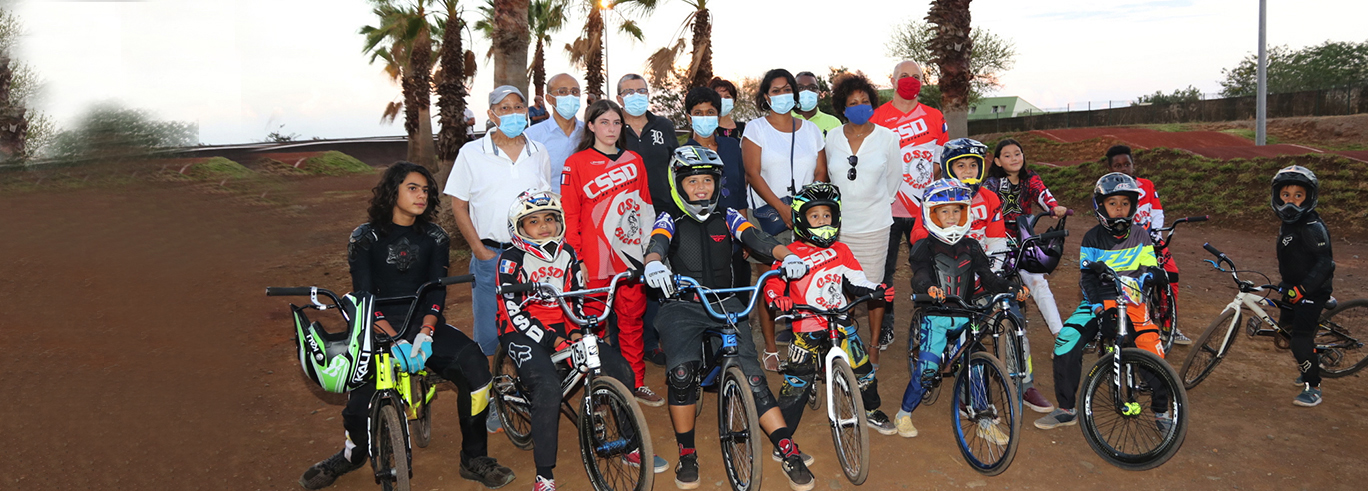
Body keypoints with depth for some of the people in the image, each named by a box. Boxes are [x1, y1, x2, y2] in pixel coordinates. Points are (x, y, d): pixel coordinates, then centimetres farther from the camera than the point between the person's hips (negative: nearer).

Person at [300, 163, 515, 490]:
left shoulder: (434, 238, 8)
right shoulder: (365, 238, 1)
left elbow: (437, 291, -2)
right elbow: (364, 297, -8)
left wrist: (424, 334, -21)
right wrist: (394, 340, -23)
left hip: (423, 326, 2)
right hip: (381, 329, -2)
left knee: (474, 366, -25)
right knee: (360, 403, -22)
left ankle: (474, 459, -7)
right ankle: (353, 454, 17)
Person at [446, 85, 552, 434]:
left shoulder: (539, 153, 8)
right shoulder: (472, 153, 0)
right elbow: (459, 205, 1)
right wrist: (480, 250, -6)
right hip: (490, 253, -2)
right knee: (488, 332, 2)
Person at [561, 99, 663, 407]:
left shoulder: (634, 161, 12)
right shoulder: (576, 164, 0)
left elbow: (645, 206, 16)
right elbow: (569, 215, -1)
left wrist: (649, 247, 10)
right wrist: (576, 259, -6)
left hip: (630, 255, 4)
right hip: (595, 260, -3)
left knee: (632, 318, 7)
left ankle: (635, 383, 18)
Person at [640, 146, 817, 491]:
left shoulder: (726, 218, 9)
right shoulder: (670, 220, 3)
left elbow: (756, 238, -8)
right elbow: (657, 243, -17)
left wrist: (786, 255, -29)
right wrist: (654, 264, -42)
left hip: (725, 305, 2)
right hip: (682, 306, -2)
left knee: (751, 375, -12)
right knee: (682, 372, -24)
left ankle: (789, 452, -7)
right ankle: (686, 454, -6)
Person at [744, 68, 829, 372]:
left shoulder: (810, 130, 14)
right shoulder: (756, 129, 4)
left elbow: (821, 174, 12)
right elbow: (753, 174, -5)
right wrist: (782, 209, -13)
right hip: (768, 215, -2)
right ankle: (770, 348, 7)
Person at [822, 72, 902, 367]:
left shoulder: (887, 137, -1)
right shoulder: (832, 138, 3)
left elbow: (894, 178, 11)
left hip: (874, 224, -1)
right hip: (838, 223, 2)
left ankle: (873, 349, 16)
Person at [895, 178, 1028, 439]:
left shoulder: (971, 248, 9)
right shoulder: (924, 248, -3)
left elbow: (987, 276, 0)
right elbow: (920, 276, -19)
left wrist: (1011, 289, -19)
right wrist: (928, 288, -43)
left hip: (964, 317, 3)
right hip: (934, 317, -3)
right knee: (926, 370, -8)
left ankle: (985, 423, 13)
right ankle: (903, 415, 13)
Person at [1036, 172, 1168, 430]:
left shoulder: (1140, 235, 4)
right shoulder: (1092, 239, 0)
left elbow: (1151, 270, 0)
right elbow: (1087, 279, -6)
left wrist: (1144, 278, -25)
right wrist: (1100, 311, -19)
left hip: (1132, 301, 0)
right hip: (1099, 300, 0)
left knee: (1152, 349, -18)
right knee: (1066, 342, -18)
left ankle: (1161, 411, 6)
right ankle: (1066, 409, -4)